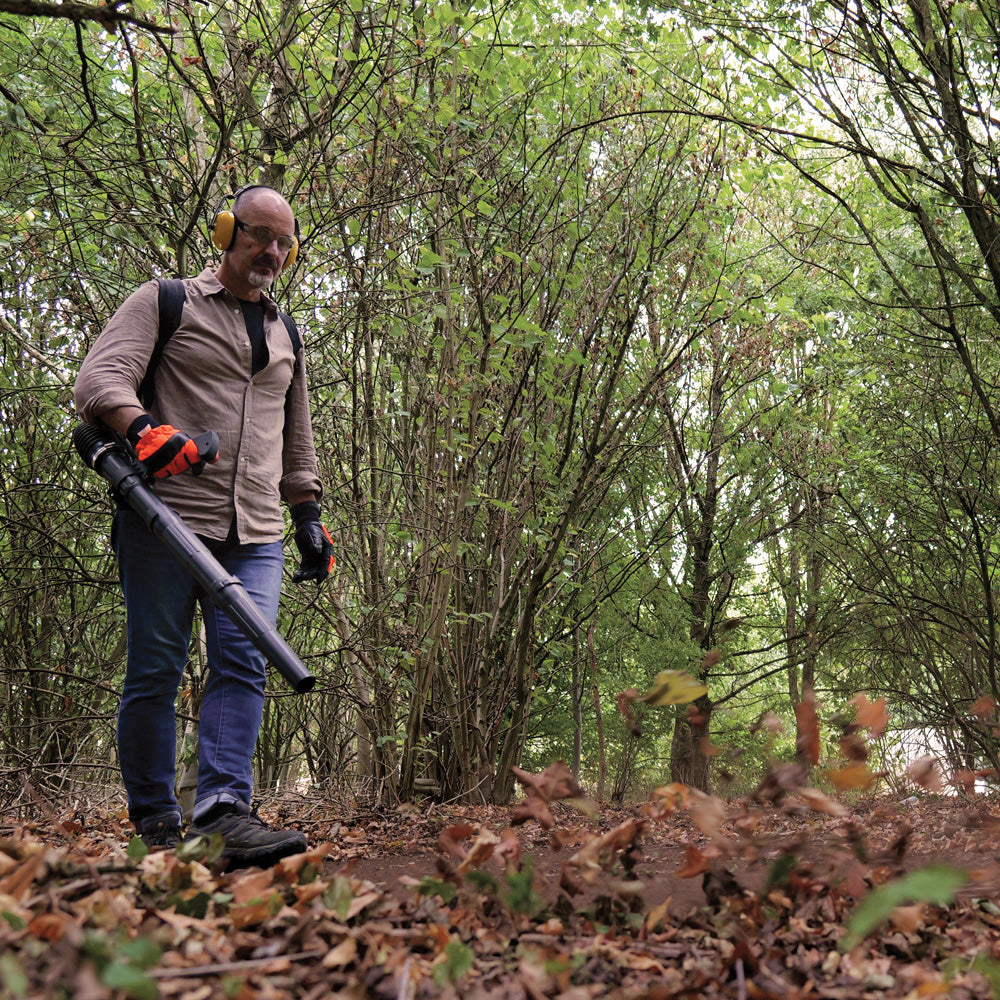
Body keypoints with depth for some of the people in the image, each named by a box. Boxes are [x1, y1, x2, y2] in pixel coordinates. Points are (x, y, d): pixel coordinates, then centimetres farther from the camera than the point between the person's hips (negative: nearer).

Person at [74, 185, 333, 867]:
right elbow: (100, 379, -5)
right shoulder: (166, 303, 9)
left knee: (243, 666, -11)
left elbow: (297, 442, 31)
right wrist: (145, 428, -26)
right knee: (155, 672, -2)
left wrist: (309, 517, 22)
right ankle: (156, 823, 8)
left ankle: (222, 811, -17)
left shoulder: (287, 339, 25)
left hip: (255, 536, 4)